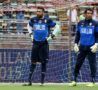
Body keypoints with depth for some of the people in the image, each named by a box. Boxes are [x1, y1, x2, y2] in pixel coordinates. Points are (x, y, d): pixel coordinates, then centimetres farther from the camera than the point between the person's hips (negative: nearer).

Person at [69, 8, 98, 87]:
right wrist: (76, 44, 7)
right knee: (78, 63, 3)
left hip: (91, 47, -3)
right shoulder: (80, 23, 10)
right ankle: (74, 81, 11)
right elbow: (77, 34, 16)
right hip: (82, 47, 3)